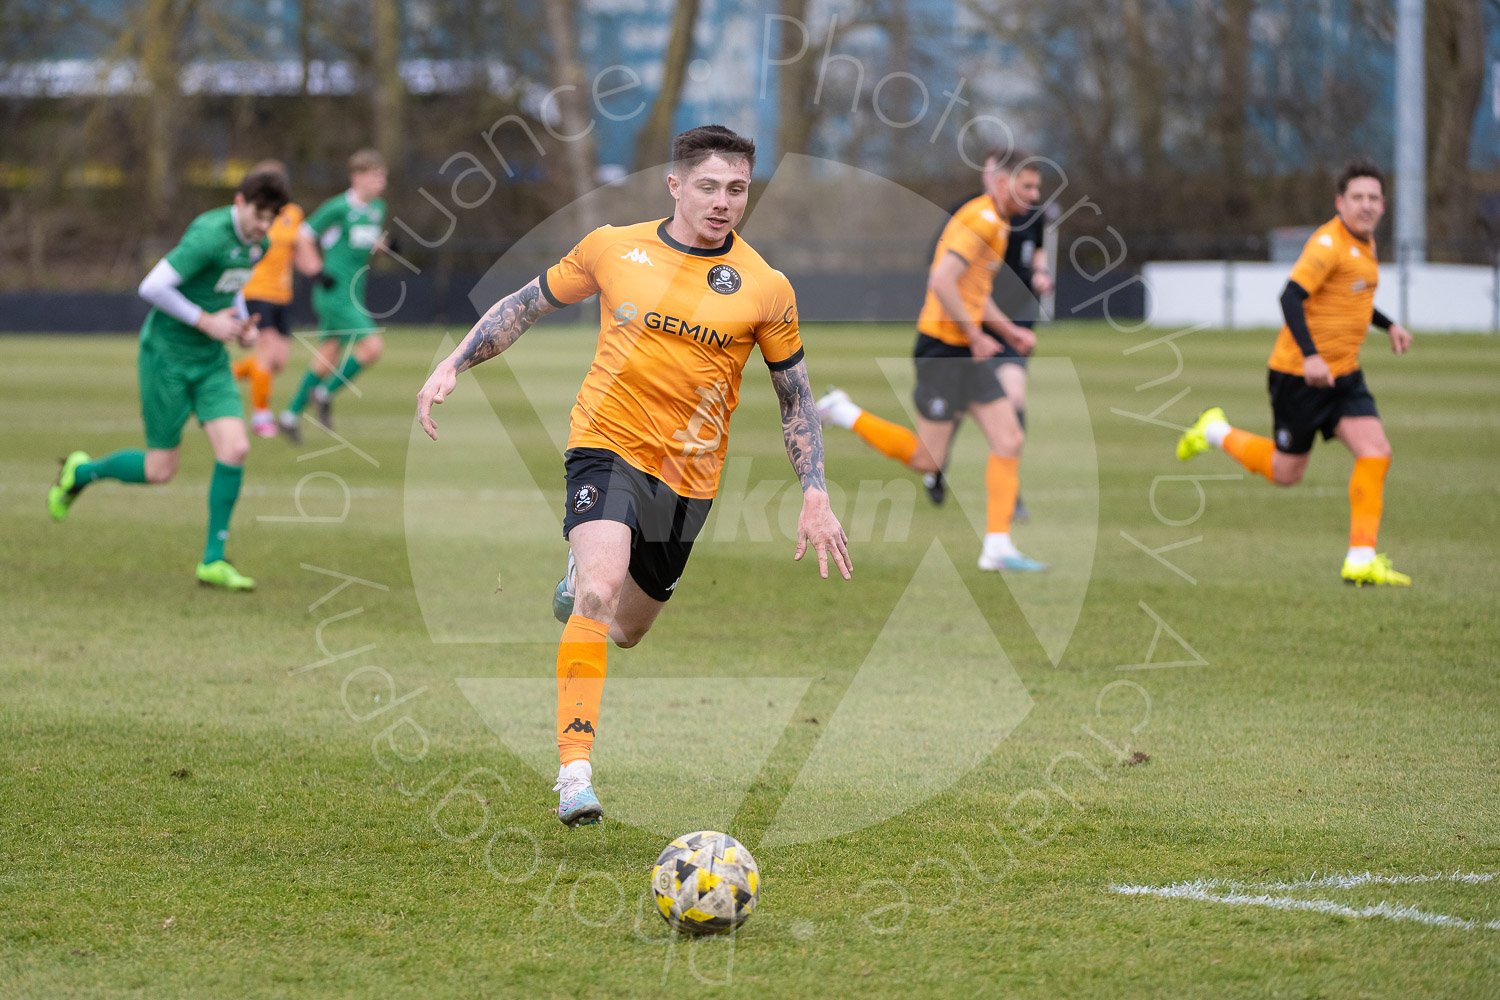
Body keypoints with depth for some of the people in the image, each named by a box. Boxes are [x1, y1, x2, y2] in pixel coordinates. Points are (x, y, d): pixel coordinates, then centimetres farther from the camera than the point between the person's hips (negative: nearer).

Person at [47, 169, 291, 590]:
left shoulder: (257, 241, 3)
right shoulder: (210, 235, -24)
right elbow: (152, 287, -26)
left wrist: (242, 324, 4)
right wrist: (207, 322, -21)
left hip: (211, 362, 7)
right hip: (167, 354, -7)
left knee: (235, 448, -12)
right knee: (160, 471, 0)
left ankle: (214, 561, -2)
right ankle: (80, 471, 30)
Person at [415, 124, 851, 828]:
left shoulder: (766, 288, -3)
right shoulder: (613, 249, -2)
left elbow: (795, 398, 7)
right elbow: (529, 303, 12)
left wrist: (815, 498, 0)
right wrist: (453, 365, 4)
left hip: (688, 473, 3)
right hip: (608, 444, -2)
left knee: (626, 631, 16)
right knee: (600, 590, -28)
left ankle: (584, 575, 54)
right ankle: (575, 769, -27)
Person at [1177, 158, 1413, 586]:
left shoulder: (1365, 243, 11)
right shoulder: (1329, 243, -19)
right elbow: (1291, 297, -27)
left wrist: (1389, 325, 19)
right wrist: (1310, 355, -35)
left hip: (1343, 374, 8)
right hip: (1300, 374, -8)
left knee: (1375, 452, -10)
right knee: (1285, 472, 5)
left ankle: (1361, 560, -6)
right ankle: (1216, 431, 31)